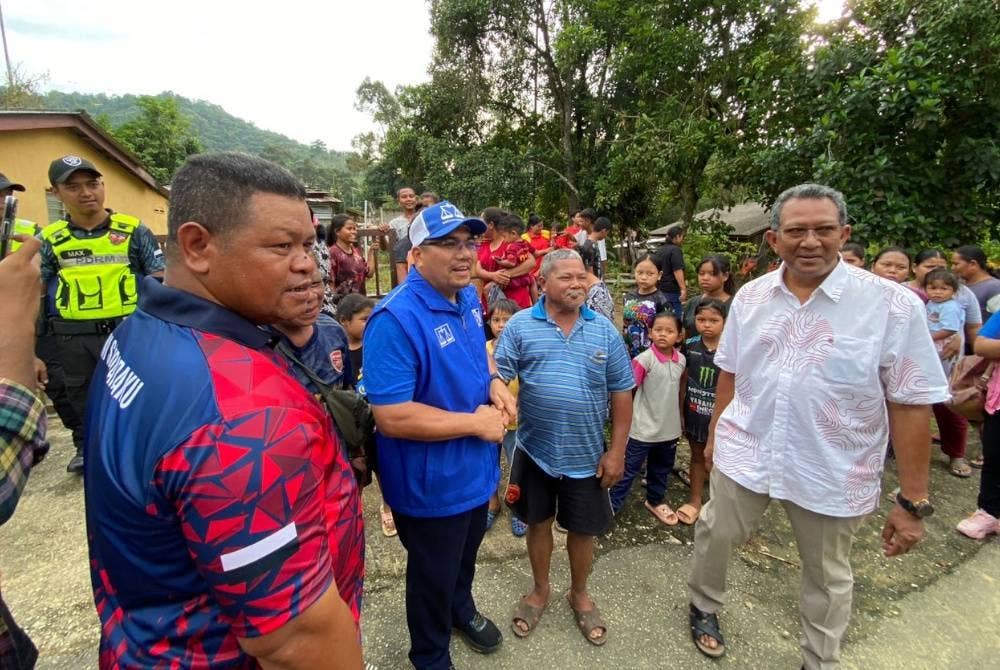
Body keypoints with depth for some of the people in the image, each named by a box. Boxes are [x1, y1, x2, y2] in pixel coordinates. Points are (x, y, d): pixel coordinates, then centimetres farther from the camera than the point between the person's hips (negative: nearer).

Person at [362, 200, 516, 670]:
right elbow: (390, 417, -32)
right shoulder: (396, 318, -29)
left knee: (466, 556, 32)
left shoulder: (467, 297, -2)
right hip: (430, 483, -7)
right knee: (433, 575, 19)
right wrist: (475, 422, -25)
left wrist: (494, 382, -6)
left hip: (476, 468, 8)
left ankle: (462, 609, 62)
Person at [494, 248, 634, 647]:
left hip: (587, 454, 1)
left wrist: (617, 451, -2)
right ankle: (540, 590, 43)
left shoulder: (605, 330, -2)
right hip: (535, 450, -1)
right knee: (538, 523, 18)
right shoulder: (520, 325, -7)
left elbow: (621, 393, 1)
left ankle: (579, 595, 43)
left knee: (583, 529, 17)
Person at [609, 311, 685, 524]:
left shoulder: (681, 360, -1)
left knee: (661, 469, 24)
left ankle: (655, 501, 45)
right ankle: (611, 505, 17)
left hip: (670, 428, 6)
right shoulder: (644, 359, -18)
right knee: (629, 469, 4)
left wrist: (680, 415, 17)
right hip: (644, 428, -6)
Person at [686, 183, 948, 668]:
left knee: (827, 576, 19)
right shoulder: (750, 297, -2)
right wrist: (714, 435, 12)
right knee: (714, 536, 17)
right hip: (743, 454, 3)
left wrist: (913, 500, -11)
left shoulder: (892, 305, -14)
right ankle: (704, 607, 47)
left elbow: (911, 404, -12)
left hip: (832, 472, -2)